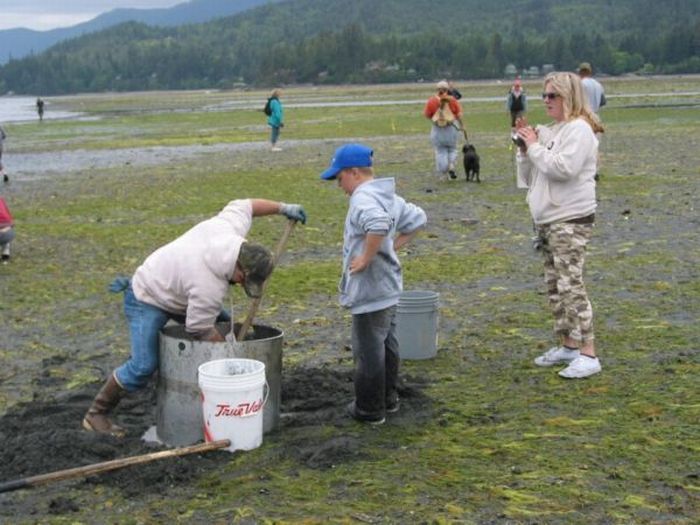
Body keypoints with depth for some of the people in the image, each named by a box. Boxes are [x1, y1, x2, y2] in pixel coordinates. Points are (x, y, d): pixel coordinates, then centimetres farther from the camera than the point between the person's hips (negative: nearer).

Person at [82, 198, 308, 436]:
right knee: (144, 366, -17)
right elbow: (200, 330, -23)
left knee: (224, 323, 14)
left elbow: (242, 205, -1)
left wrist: (283, 207, 5)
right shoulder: (209, 289, -38)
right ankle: (96, 414, -2)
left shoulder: (230, 227, -22)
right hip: (147, 302, -9)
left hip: (169, 282, 9)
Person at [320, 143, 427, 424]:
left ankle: (370, 409, 12)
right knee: (386, 343, 21)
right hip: (388, 287, 10)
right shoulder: (388, 197, 10)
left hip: (370, 290, -10)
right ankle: (388, 398, 34)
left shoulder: (363, 199, -21)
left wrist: (366, 258, -29)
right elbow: (417, 218, 19)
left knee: (368, 351, 1)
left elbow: (379, 224, -40)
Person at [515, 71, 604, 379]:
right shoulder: (548, 132, 17)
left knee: (570, 285, -13)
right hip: (547, 220, 9)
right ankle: (567, 345, 23)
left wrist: (535, 146, -13)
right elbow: (528, 176, 17)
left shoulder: (578, 129, -9)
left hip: (570, 221, -9)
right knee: (554, 286, 13)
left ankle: (588, 355, -10)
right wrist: (525, 148, 2)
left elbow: (563, 168, -24)